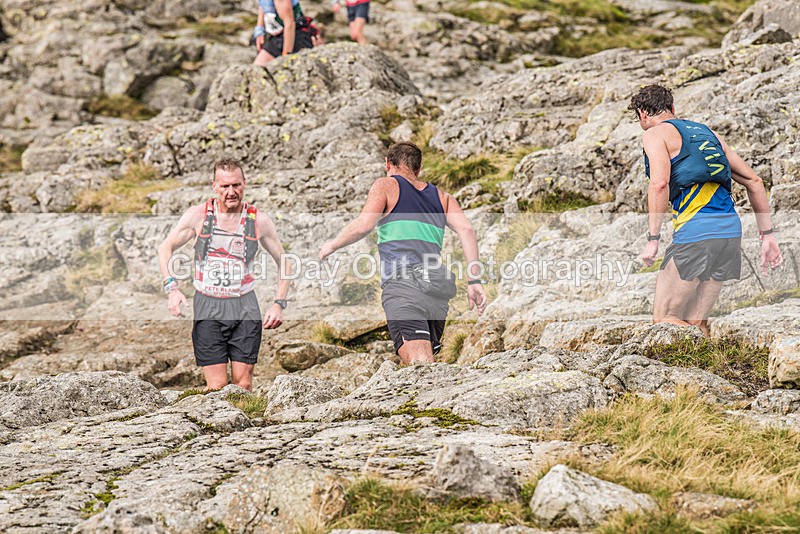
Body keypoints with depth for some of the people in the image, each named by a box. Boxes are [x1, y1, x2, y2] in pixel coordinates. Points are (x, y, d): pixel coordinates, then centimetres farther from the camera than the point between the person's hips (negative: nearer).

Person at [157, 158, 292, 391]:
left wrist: (279, 304, 1)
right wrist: (172, 288, -5)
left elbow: (284, 263, 12)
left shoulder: (259, 221, 1)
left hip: (245, 307, 1)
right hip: (208, 306, -1)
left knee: (243, 385, -1)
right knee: (216, 387, -8)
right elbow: (165, 248, 10)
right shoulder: (198, 215, -1)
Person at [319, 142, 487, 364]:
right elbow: (466, 230, 11)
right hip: (439, 291, 5)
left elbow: (364, 225, -3)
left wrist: (333, 245, 13)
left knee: (419, 362, -21)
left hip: (402, 283, -5)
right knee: (425, 365, 15)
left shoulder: (386, 185, 13)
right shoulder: (442, 196, 26)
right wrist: (474, 281, 8)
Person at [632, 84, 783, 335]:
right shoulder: (706, 132, 24)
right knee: (694, 325, 12)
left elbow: (660, 183, -15)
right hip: (731, 230, 7)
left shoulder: (656, 133, 3)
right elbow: (754, 181, 22)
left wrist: (653, 239, -13)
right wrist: (767, 235, 22)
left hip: (695, 232, -7)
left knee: (664, 320, -1)